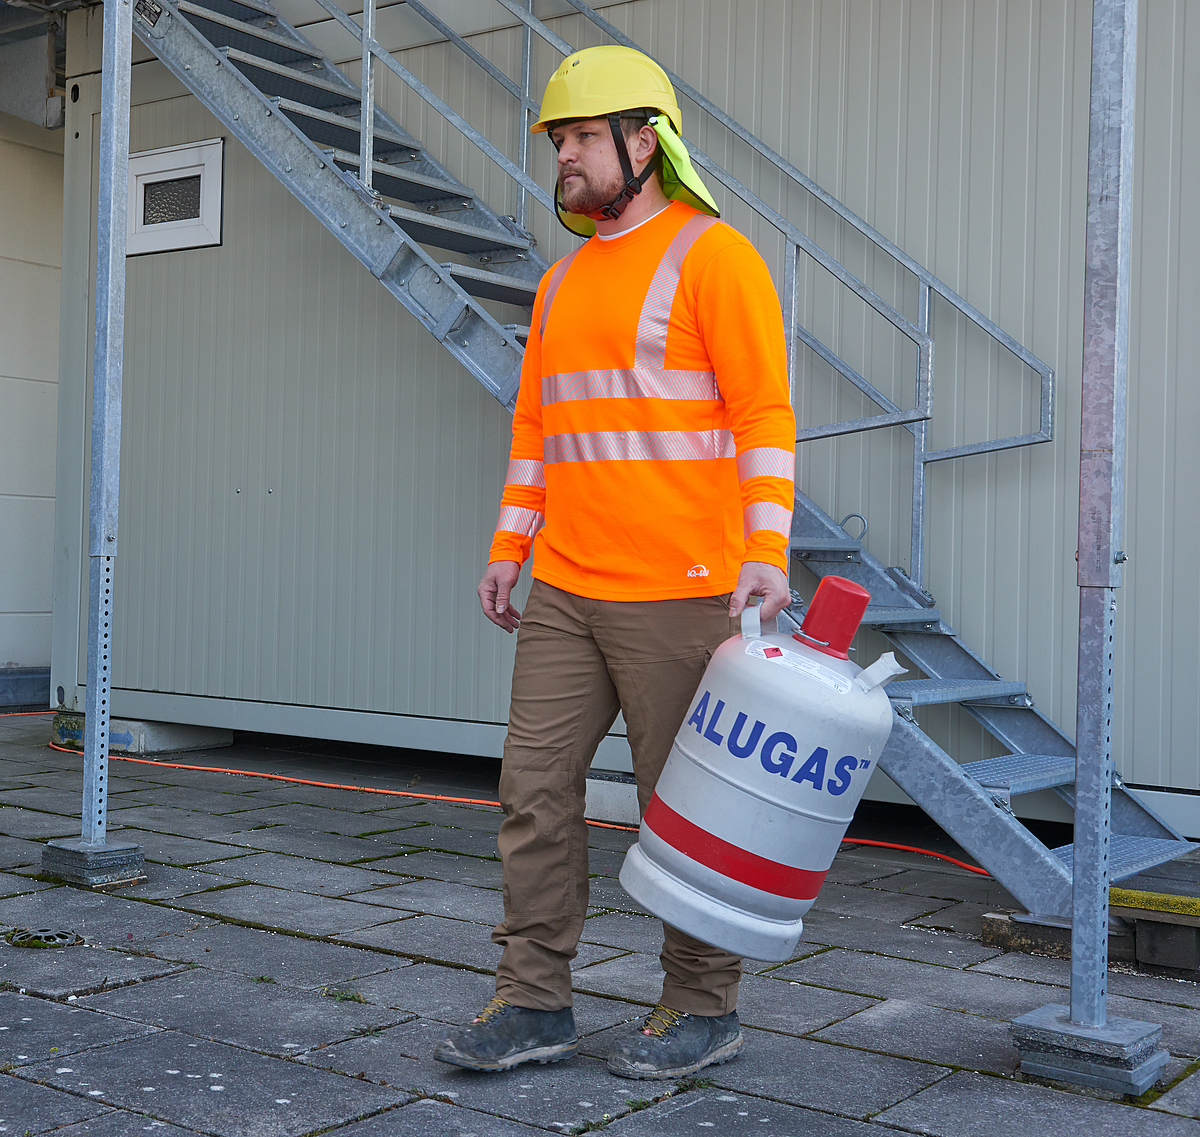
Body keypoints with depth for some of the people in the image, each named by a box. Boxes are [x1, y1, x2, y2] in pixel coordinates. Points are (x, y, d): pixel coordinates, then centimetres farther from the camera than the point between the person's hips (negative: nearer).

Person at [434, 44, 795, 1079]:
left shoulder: (711, 255, -6)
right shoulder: (563, 282, 17)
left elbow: (767, 412, -12)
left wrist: (766, 548, -21)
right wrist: (510, 547, 16)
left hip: (677, 590, -7)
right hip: (566, 591, 7)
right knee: (535, 783, 6)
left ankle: (703, 1009, 19)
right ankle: (534, 1002, 16)